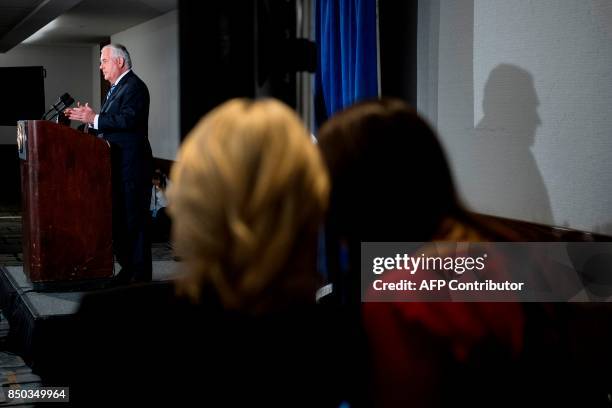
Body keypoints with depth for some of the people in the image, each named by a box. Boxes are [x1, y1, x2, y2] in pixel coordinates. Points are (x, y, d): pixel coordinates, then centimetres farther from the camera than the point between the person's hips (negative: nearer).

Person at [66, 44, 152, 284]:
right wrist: (88, 118, 6)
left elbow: (129, 120, -25)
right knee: (119, 216, 14)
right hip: (117, 165, 10)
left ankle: (140, 273, 0)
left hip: (131, 165, -10)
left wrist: (94, 119, -23)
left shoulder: (134, 86, -12)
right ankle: (127, 266, 22)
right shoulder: (116, 88, 20)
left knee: (133, 217, -6)